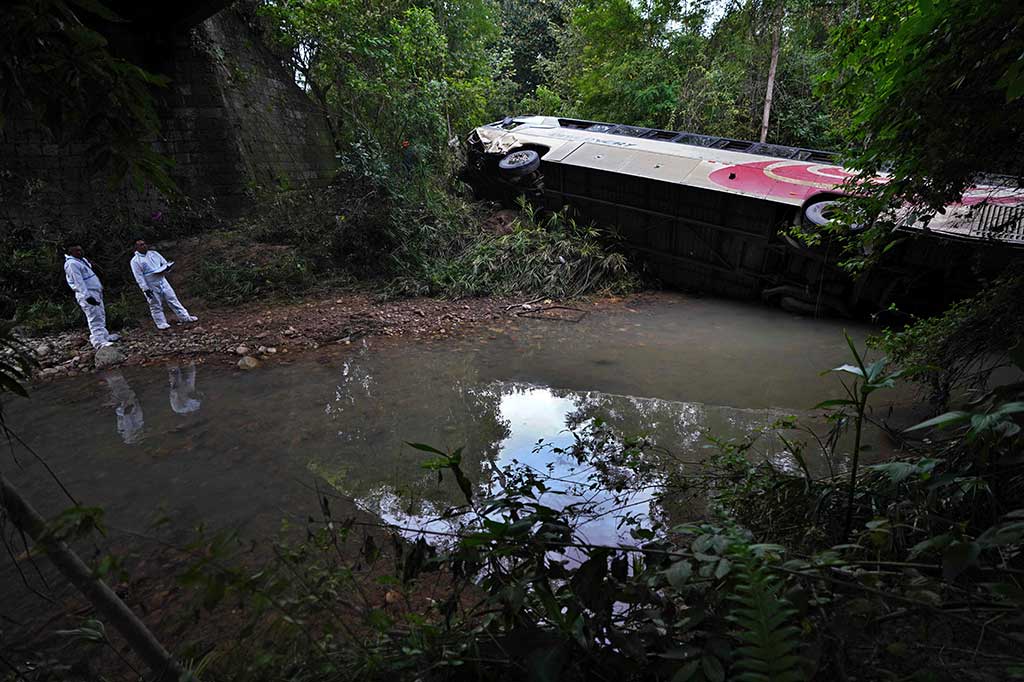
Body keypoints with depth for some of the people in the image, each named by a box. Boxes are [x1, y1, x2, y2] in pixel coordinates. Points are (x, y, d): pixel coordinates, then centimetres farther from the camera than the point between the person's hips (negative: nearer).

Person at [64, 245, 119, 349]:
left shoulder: (82, 260, 15)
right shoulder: (72, 264, -15)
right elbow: (78, 282, -22)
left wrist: (100, 287, 26)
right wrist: (87, 296, -28)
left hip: (96, 292, 10)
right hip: (87, 295, -10)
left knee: (101, 315, 18)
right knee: (95, 318, -14)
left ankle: (104, 336, 29)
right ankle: (99, 341, -16)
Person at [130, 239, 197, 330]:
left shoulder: (153, 253, 8)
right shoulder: (135, 261, -8)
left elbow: (165, 263, 13)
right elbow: (139, 277, -12)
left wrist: (165, 269, -12)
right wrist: (145, 289, -18)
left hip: (162, 281, 4)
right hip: (151, 286, -4)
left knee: (172, 299, 7)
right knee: (156, 305, 5)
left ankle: (185, 317, 11)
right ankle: (161, 324, 14)